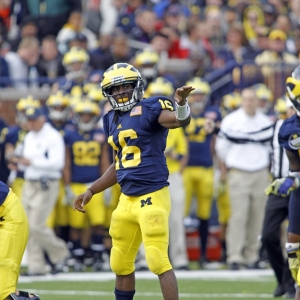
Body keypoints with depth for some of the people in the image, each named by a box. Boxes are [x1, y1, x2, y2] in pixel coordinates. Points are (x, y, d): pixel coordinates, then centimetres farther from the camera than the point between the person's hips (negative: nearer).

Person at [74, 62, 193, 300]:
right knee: (121, 264, 16)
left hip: (152, 197, -9)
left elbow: (181, 120, -28)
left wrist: (181, 103, -49)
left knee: (159, 262, -11)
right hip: (127, 199, 9)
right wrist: (91, 191, 23)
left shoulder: (149, 108, -9)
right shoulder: (112, 120, 14)